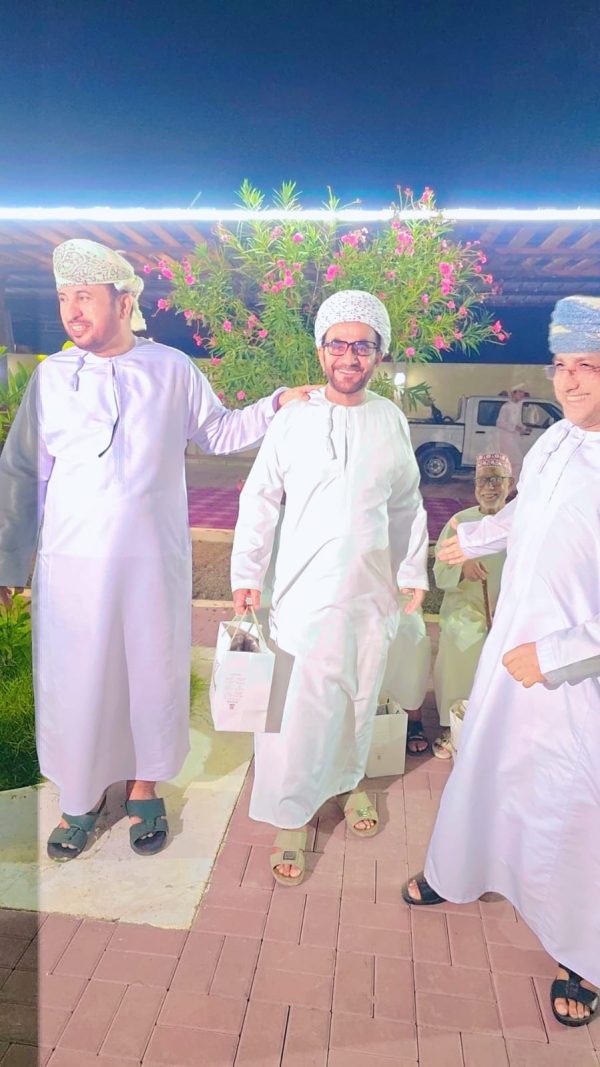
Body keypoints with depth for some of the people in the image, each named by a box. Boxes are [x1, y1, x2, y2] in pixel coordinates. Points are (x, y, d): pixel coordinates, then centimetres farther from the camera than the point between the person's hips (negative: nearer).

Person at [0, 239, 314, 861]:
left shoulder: (171, 369, 2)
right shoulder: (51, 375, 2)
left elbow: (218, 433, 13)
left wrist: (277, 403, 1)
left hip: (152, 559, 0)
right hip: (71, 561, 1)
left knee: (152, 674, 11)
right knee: (73, 681, 9)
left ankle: (143, 788, 34)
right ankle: (81, 796, 32)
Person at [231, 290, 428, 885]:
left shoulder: (392, 420, 2)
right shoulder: (293, 418, -4)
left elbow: (408, 505, 10)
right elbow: (259, 500, -1)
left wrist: (414, 572, 10)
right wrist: (246, 574, -3)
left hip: (371, 590, 3)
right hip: (304, 589, -3)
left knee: (359, 697, 17)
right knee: (297, 707, 0)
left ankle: (346, 781, 42)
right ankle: (289, 816, 19)